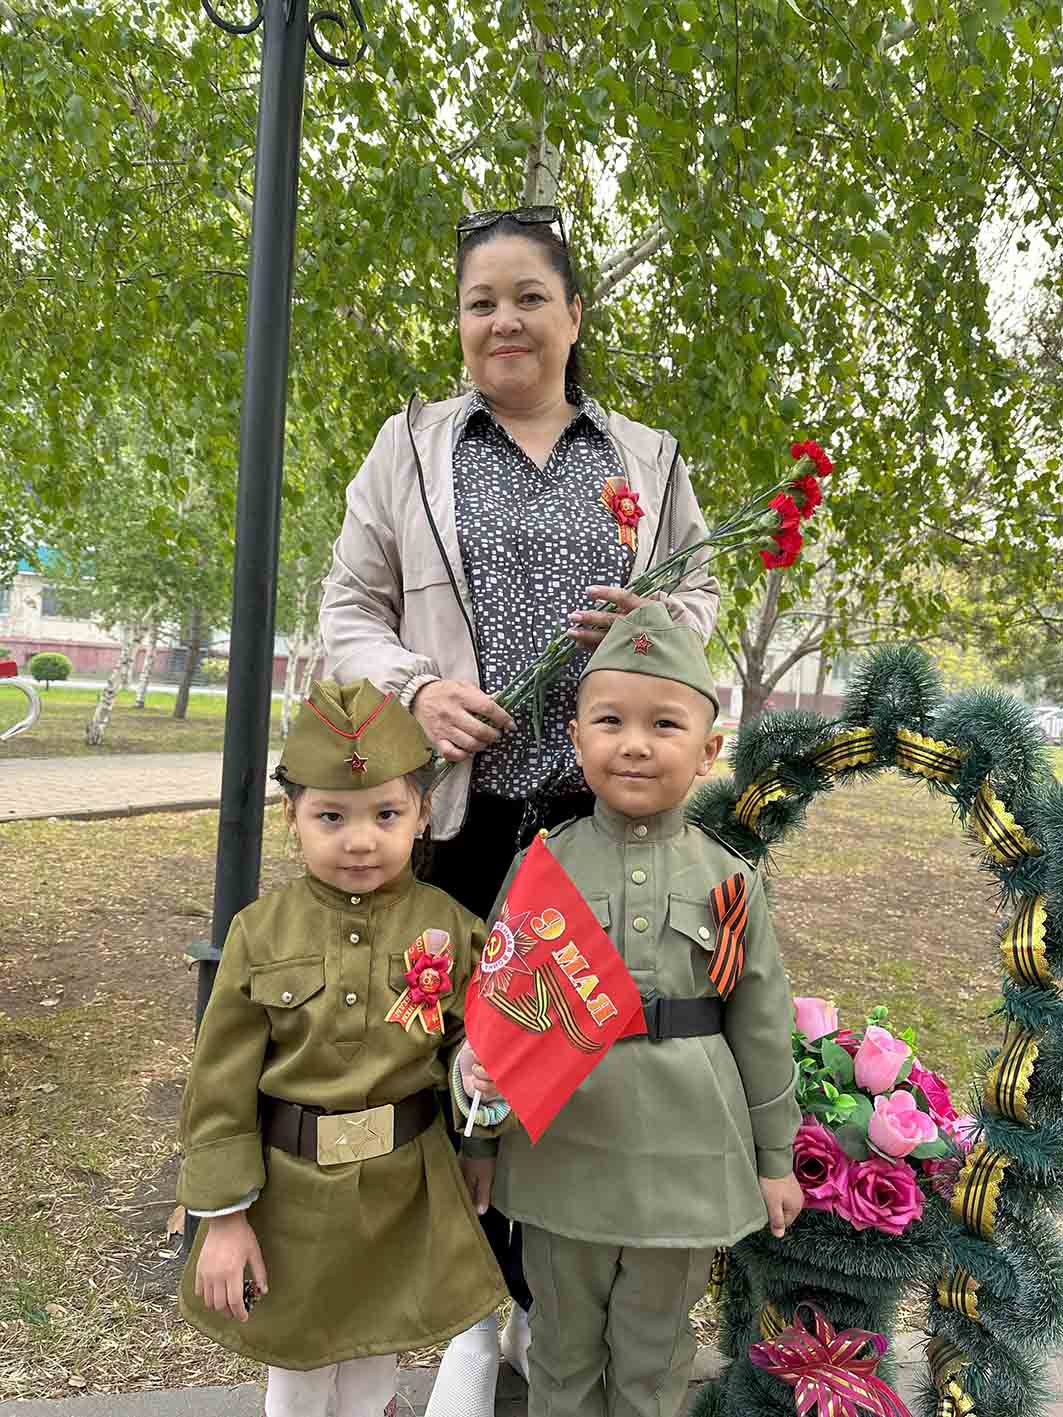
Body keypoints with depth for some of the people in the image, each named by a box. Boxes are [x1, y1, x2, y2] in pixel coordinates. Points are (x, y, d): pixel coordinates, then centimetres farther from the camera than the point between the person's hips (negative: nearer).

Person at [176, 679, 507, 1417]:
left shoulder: (451, 928, -12)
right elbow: (222, 1086, -7)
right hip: (288, 1190, 0)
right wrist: (224, 1217, -6)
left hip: (402, 1193, 0)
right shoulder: (262, 932, -12)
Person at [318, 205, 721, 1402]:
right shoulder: (410, 449, 9)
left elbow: (701, 594, 16)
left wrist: (657, 625, -8)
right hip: (460, 802, 0)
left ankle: (551, 1299, 33)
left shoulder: (646, 459, 12)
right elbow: (351, 610, 6)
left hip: (604, 805, 1)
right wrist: (417, 688, -14)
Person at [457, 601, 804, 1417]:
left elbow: (762, 1026, 2)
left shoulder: (730, 881, -5)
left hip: (686, 1158, 0)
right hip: (564, 1153, 0)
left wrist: (775, 1157, 8)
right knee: (565, 1350, 21)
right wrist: (480, 1140, -6)